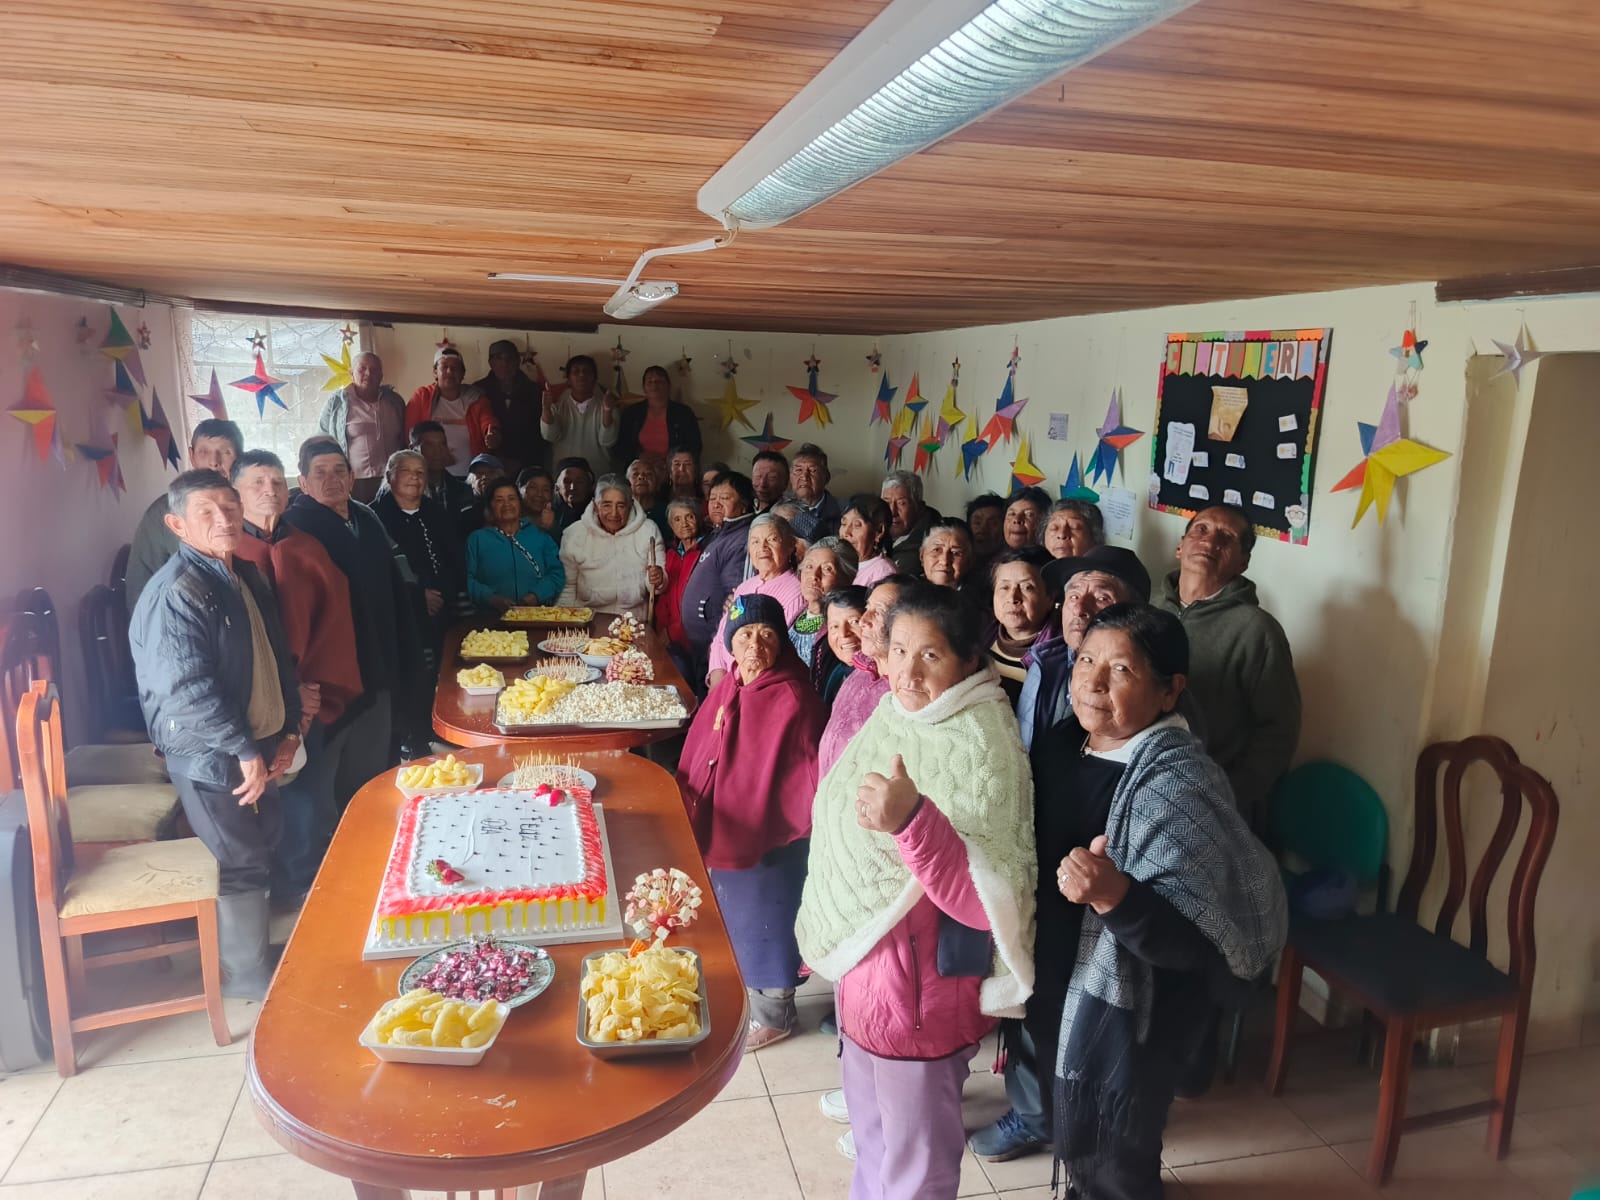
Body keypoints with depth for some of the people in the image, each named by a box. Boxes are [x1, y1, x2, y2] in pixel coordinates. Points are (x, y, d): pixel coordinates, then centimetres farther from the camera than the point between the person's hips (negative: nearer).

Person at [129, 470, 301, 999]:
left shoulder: (246, 576, 7)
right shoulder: (175, 593, -21)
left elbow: (277, 657, 14)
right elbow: (186, 690, -28)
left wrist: (289, 727, 7)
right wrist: (243, 750, -23)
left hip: (256, 745, 8)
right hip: (211, 757, -8)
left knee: (263, 846, 20)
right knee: (240, 865, 4)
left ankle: (251, 944, 41)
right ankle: (248, 975, 22)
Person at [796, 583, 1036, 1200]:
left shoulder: (982, 749, -25)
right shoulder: (894, 715, -1)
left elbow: (988, 900, -32)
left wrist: (912, 819, -45)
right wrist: (825, 933, 19)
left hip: (920, 983, -8)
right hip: (864, 964, 8)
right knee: (872, 1137, 29)